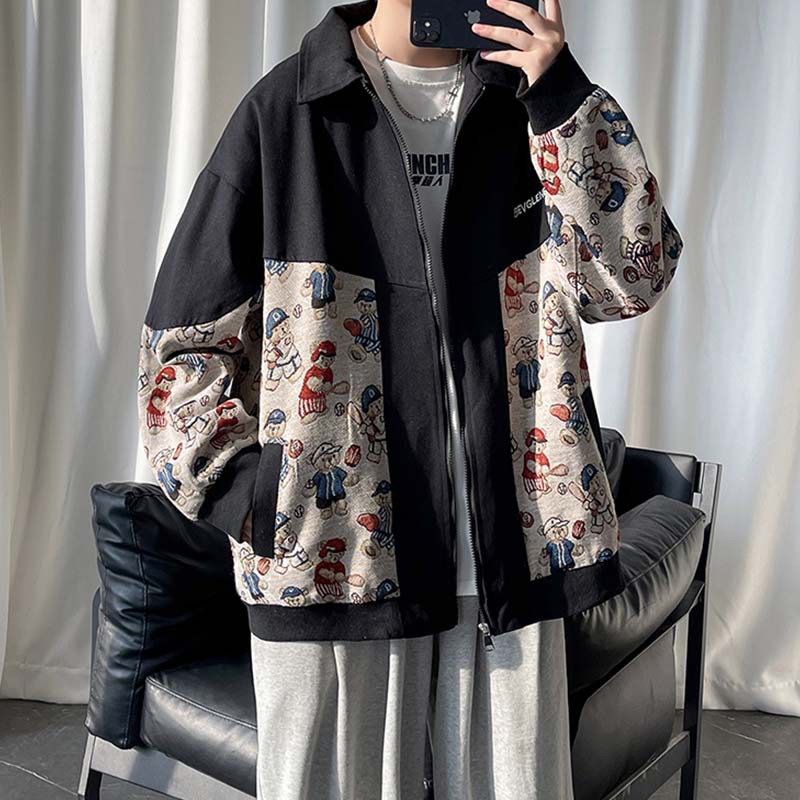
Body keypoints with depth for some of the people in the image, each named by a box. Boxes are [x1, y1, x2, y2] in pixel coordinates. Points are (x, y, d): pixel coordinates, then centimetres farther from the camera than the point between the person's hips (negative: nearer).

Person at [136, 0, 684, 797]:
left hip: (508, 552, 3)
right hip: (332, 551, -2)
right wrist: (238, 484, -9)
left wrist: (564, 97, -12)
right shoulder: (285, 109, 0)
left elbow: (631, 278, -5)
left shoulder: (528, 102, 8)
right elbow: (181, 337, 2)